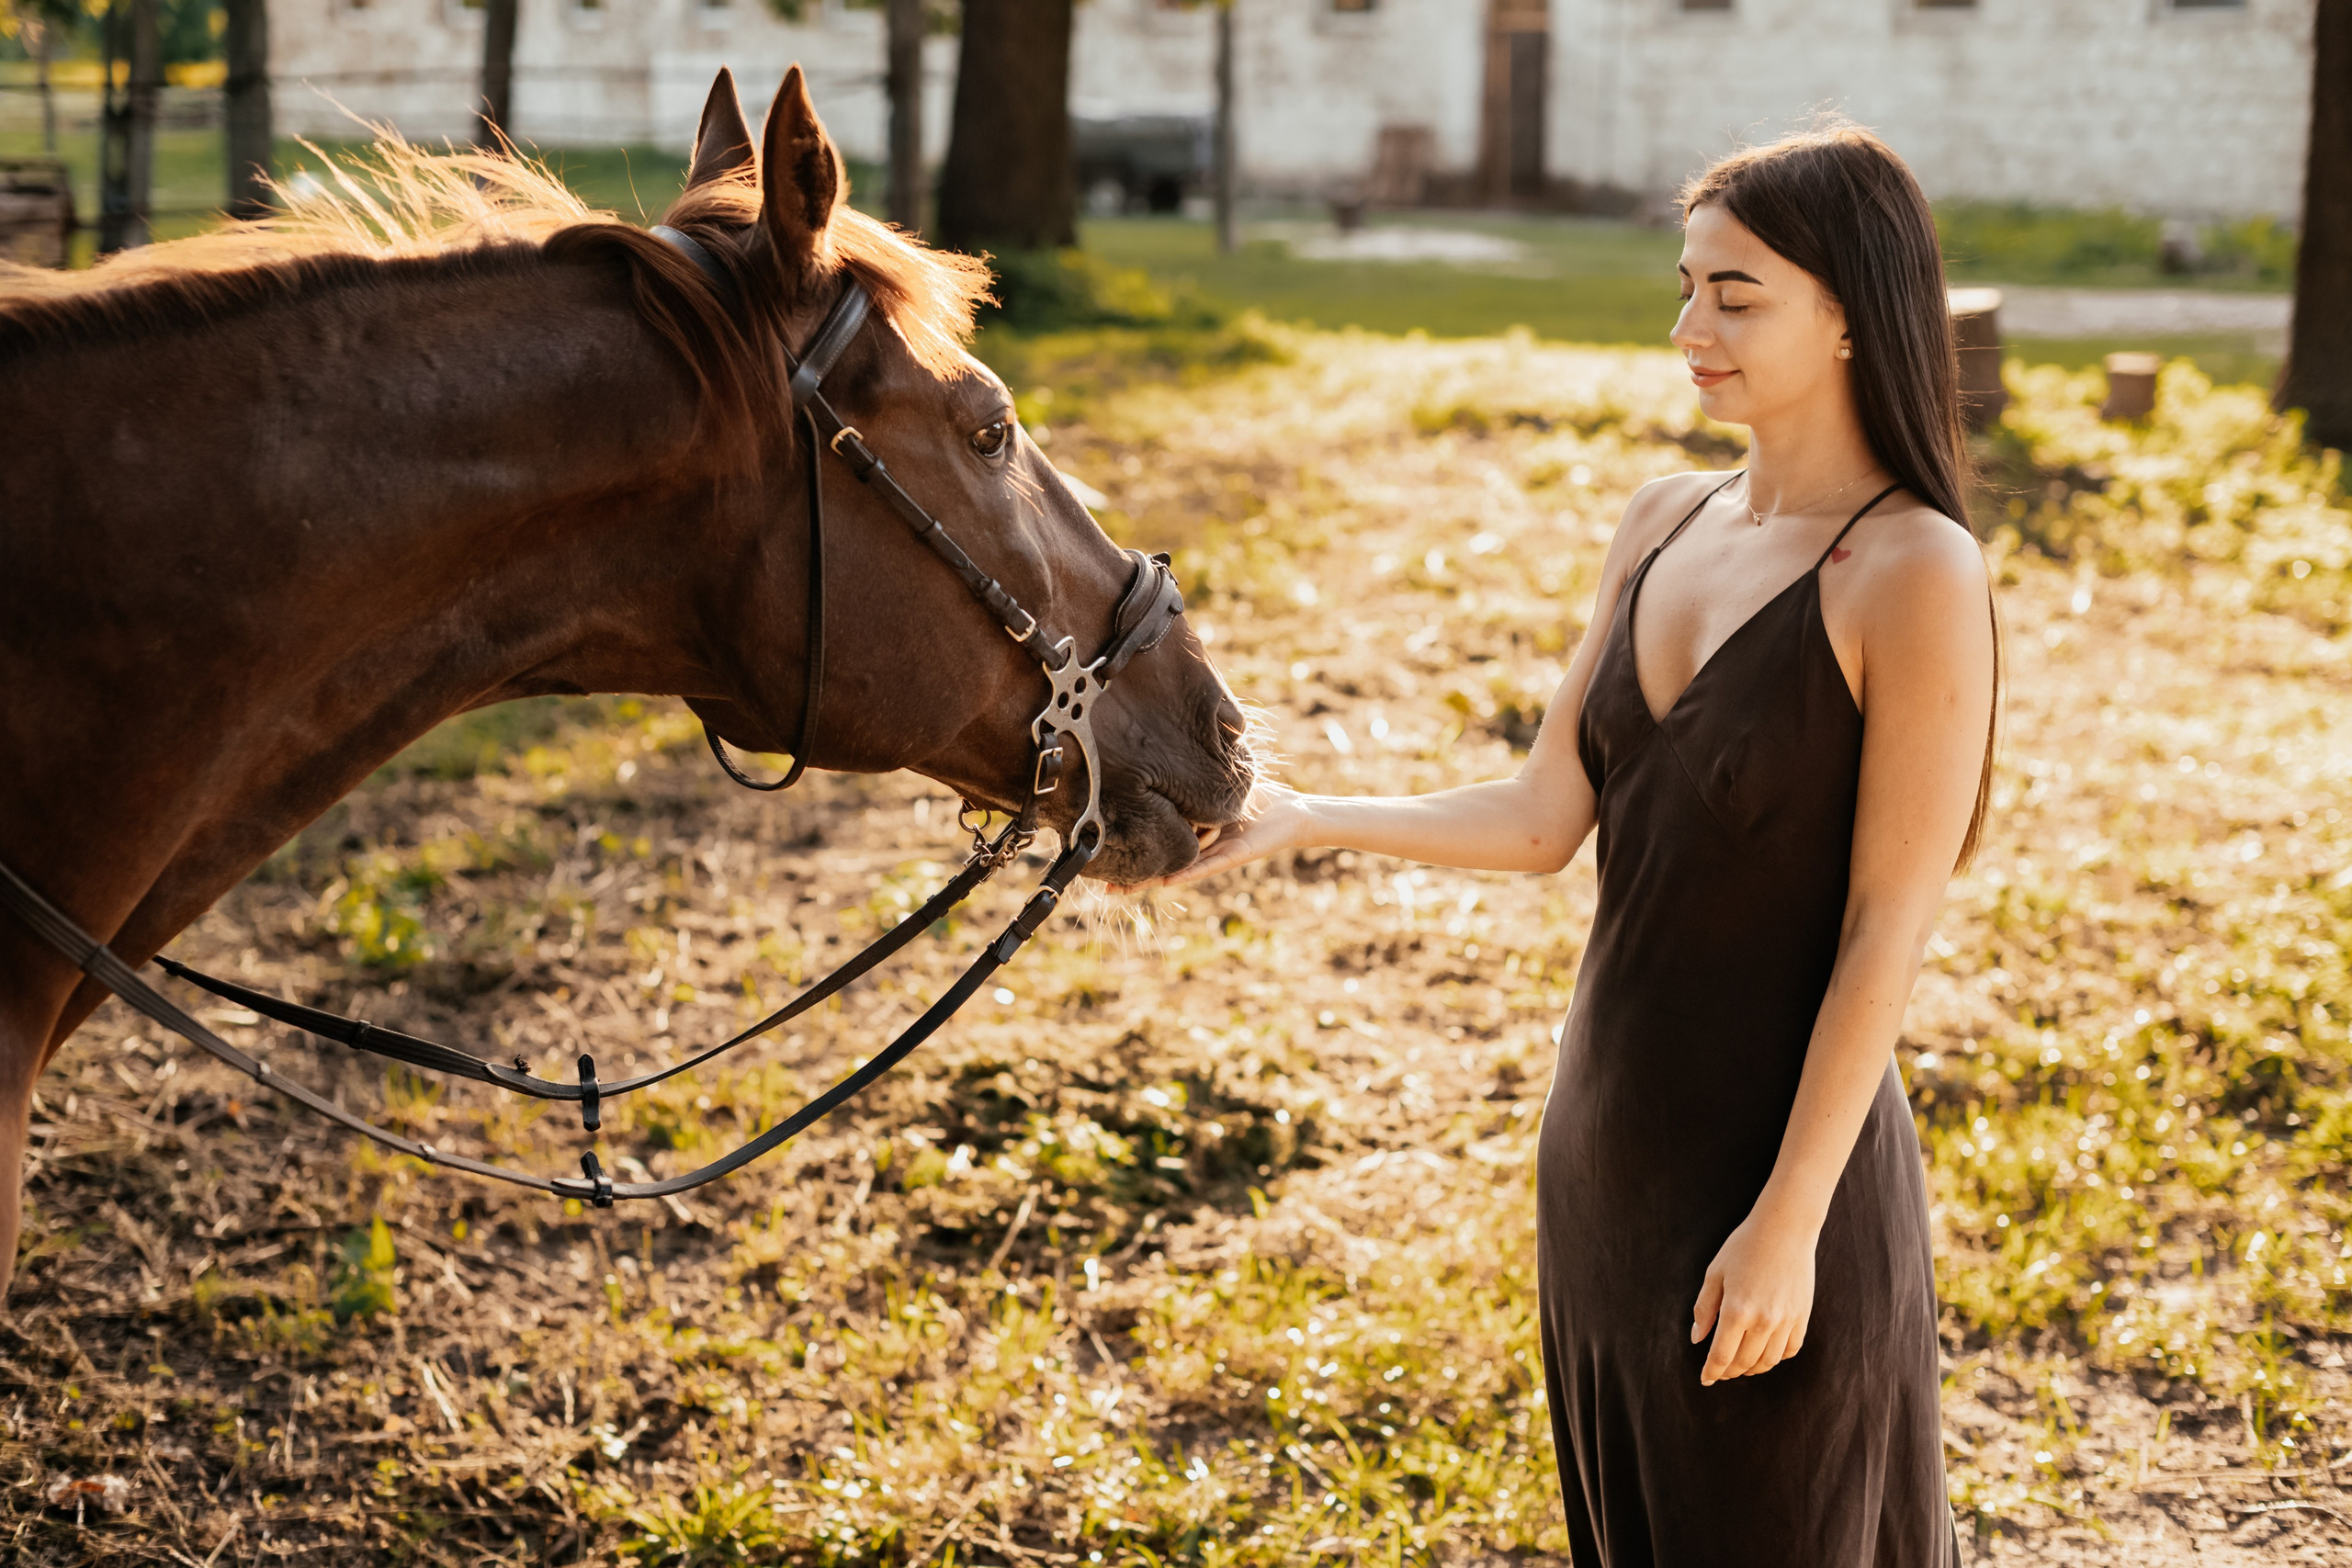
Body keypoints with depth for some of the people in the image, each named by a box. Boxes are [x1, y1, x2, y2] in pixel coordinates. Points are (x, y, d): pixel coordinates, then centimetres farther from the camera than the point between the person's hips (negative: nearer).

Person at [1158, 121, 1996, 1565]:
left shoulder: (1916, 578, -17)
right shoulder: (1664, 526, 6)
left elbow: (1886, 934, -17)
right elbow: (1543, 820, 6)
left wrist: (1787, 1222, -18)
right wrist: (1297, 820, -4)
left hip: (1777, 1157, -7)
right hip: (1608, 1140, 7)